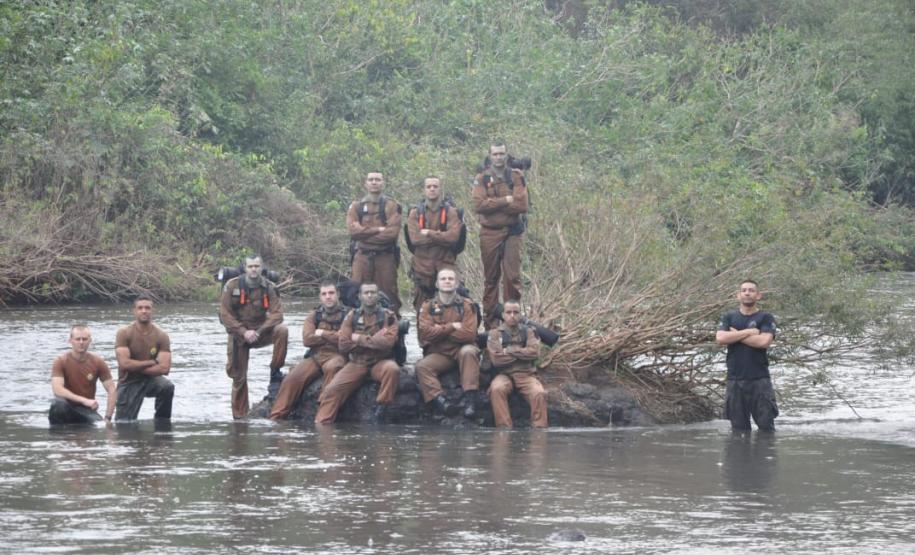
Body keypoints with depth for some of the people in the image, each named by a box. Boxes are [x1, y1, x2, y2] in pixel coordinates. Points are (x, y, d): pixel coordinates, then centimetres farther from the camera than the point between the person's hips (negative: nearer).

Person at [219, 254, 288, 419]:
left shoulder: (268, 287, -5)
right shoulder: (232, 286, -7)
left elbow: (277, 313, -12)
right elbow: (225, 314, -11)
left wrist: (259, 331, -25)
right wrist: (244, 332, -20)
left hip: (260, 332, 1)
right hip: (238, 335, -1)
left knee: (282, 331, -29)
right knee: (239, 377, 0)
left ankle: (275, 371, -16)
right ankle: (239, 416, 12)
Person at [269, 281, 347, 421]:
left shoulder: (346, 315, 4)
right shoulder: (314, 315, 15)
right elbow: (307, 339, 0)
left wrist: (323, 333, -3)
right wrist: (333, 336, -4)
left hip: (336, 355, -4)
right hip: (315, 356, 4)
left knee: (331, 367, -39)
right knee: (292, 378, -19)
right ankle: (276, 417, -15)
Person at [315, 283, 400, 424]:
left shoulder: (388, 316, 3)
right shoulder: (352, 317, 8)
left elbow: (388, 342, -14)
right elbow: (343, 346, -2)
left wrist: (360, 339, -9)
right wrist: (373, 340, -6)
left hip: (380, 362, -1)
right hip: (357, 363, 1)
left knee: (392, 369, -36)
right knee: (333, 389, -19)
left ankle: (381, 406, -19)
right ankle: (320, 424, -16)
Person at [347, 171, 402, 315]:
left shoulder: (391, 206, 5)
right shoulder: (356, 206, 11)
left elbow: (392, 233, -9)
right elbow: (353, 230, -5)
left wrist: (366, 234, -8)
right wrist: (378, 230, -10)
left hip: (385, 256, -1)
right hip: (362, 257, 1)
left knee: (389, 293, 0)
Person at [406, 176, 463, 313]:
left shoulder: (450, 212, 4)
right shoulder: (415, 213, 7)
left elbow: (453, 236, -12)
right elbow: (414, 238, -8)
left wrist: (429, 233, -9)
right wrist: (439, 235, -10)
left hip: (444, 266, -1)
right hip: (422, 266, 1)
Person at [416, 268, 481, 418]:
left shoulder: (466, 305, 1)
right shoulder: (428, 306, 6)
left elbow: (469, 334, -13)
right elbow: (426, 333, -9)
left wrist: (440, 331, -9)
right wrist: (452, 327, -11)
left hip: (461, 349, -2)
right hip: (438, 354, 2)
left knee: (468, 351, -35)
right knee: (422, 367, -27)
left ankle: (470, 398, -40)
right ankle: (439, 399, -42)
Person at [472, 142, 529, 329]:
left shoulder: (516, 177, 4)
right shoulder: (482, 179, 4)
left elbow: (522, 205, -9)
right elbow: (478, 205, -11)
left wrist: (493, 204, -11)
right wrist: (506, 201, -13)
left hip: (512, 232, 0)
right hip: (489, 233, 0)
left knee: (512, 276, -7)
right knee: (490, 278, 6)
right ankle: (489, 319, 11)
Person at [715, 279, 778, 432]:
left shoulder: (766, 318, 4)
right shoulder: (729, 318, 12)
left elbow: (764, 341, -13)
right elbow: (720, 338, -5)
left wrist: (735, 335, -4)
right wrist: (748, 332, -8)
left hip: (759, 378, -2)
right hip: (735, 378, 2)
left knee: (766, 426, -5)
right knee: (738, 428, 5)